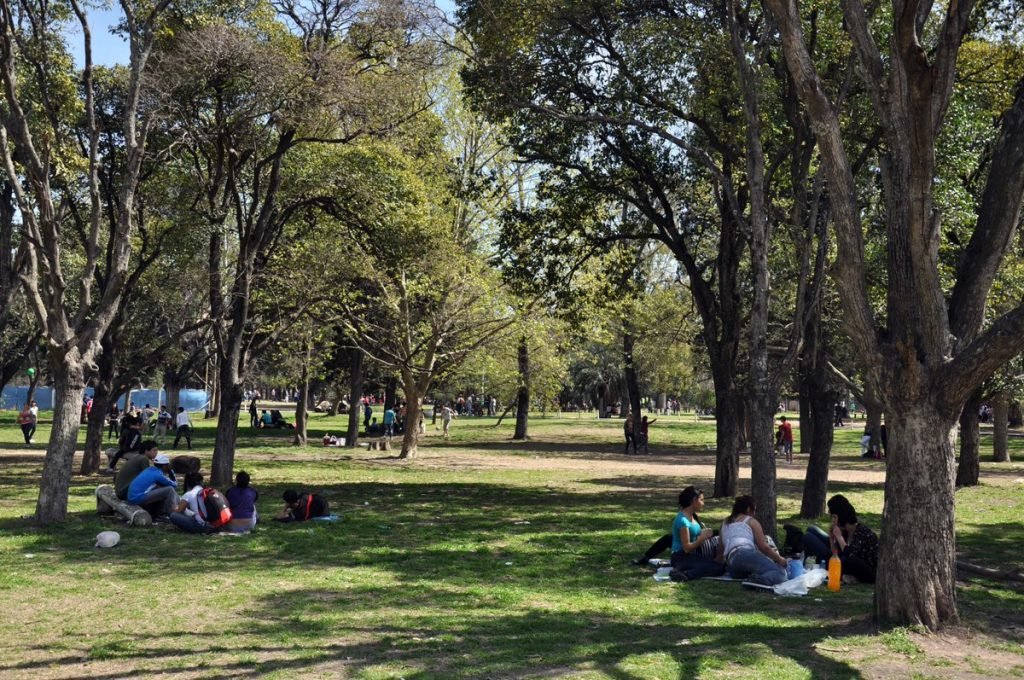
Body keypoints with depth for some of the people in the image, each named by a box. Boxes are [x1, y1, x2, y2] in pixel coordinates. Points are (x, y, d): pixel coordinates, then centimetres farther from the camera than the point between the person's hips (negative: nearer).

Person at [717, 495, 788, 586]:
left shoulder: (726, 523, 33)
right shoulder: (751, 521, 16)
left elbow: (720, 549, 36)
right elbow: (764, 547, 10)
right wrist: (779, 559, 24)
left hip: (732, 567, 6)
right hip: (745, 555, -6)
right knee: (779, 573, -14)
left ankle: (752, 579, -18)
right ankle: (758, 580, -43)